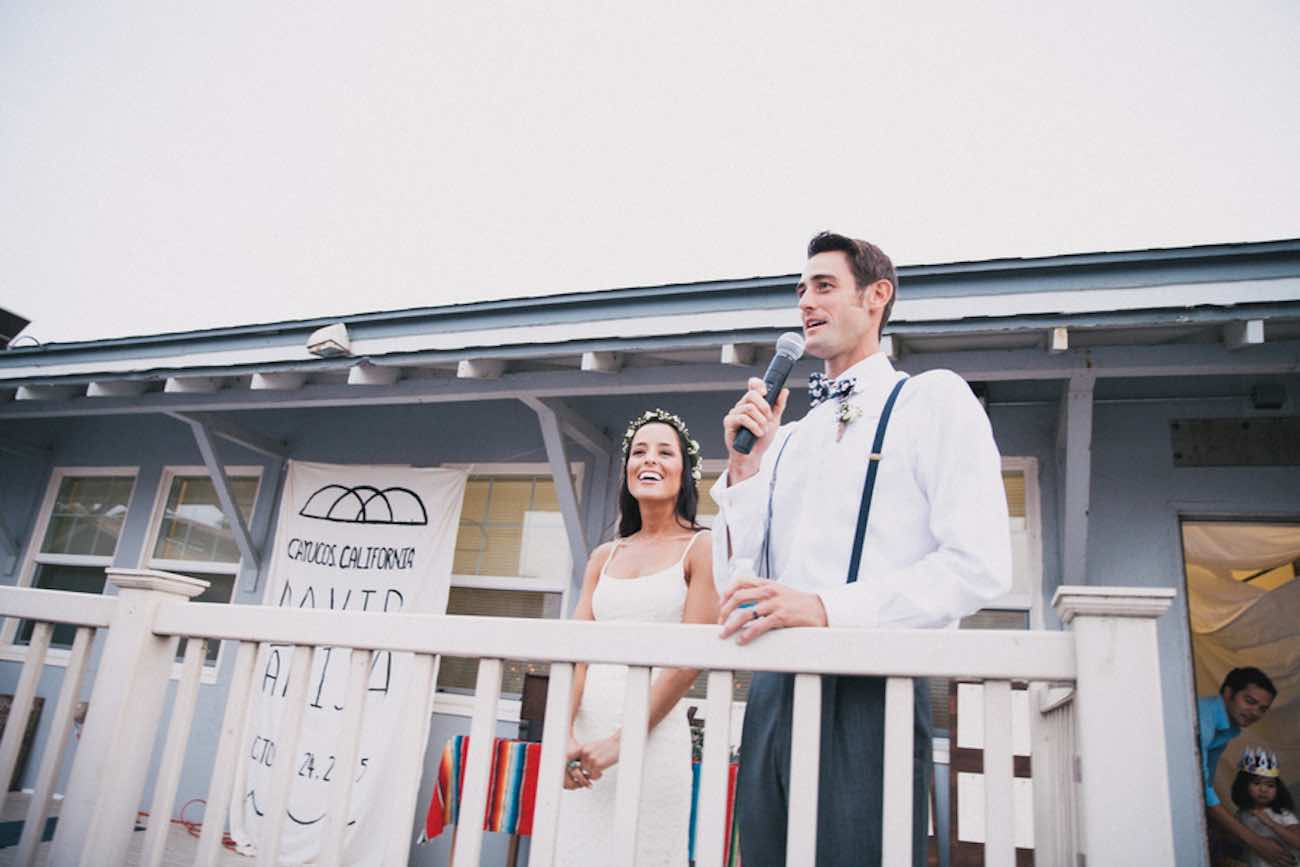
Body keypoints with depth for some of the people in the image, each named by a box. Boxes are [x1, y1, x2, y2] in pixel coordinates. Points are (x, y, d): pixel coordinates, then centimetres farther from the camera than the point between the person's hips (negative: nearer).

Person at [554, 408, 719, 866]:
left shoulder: (702, 548, -2)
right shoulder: (604, 557, 12)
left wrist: (620, 741, -14)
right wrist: (564, 733, -13)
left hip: (652, 731, -4)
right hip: (584, 729, 5)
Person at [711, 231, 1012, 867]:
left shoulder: (934, 399, 1)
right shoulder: (787, 438, 18)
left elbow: (979, 566, -12)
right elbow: (734, 580, 14)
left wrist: (829, 606, -22)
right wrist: (743, 467, 1)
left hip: (868, 693, -5)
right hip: (773, 693, 6)